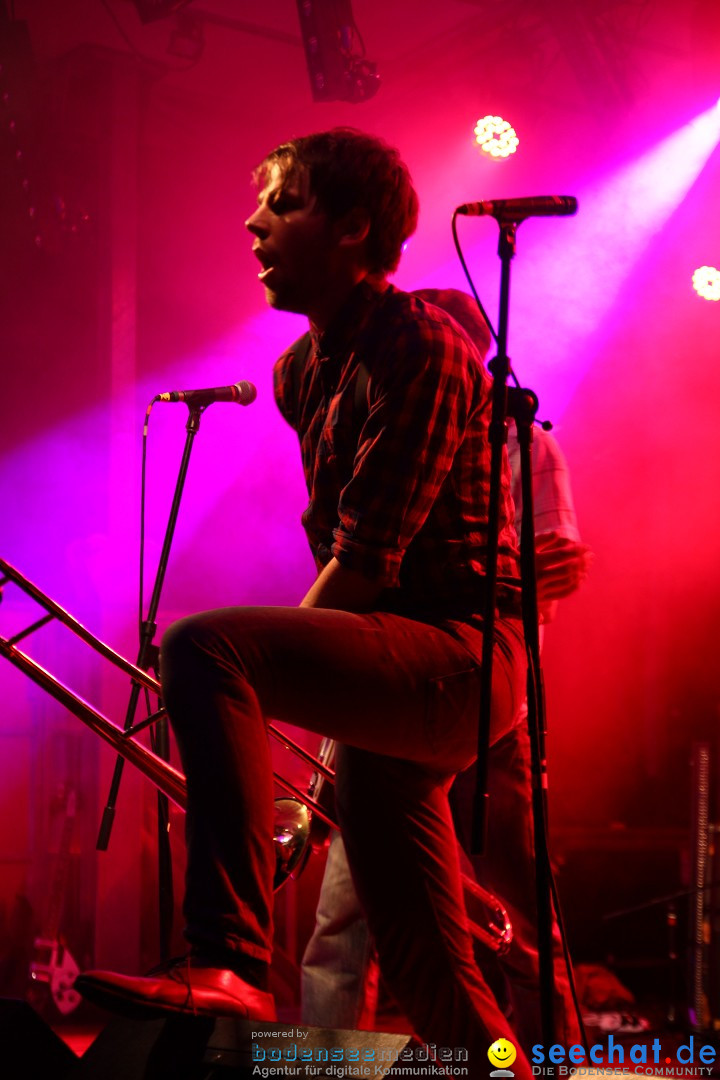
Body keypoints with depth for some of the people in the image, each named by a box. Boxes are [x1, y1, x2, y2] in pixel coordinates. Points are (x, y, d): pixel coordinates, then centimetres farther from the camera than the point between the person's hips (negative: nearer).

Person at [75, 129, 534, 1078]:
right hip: (397, 680, 9)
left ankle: (227, 963, -36)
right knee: (431, 979, 10)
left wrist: (256, 678, -15)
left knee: (203, 648, -29)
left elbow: (368, 560, -19)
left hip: (459, 652, -9)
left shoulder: (417, 347, -12)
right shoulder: (302, 374, 16)